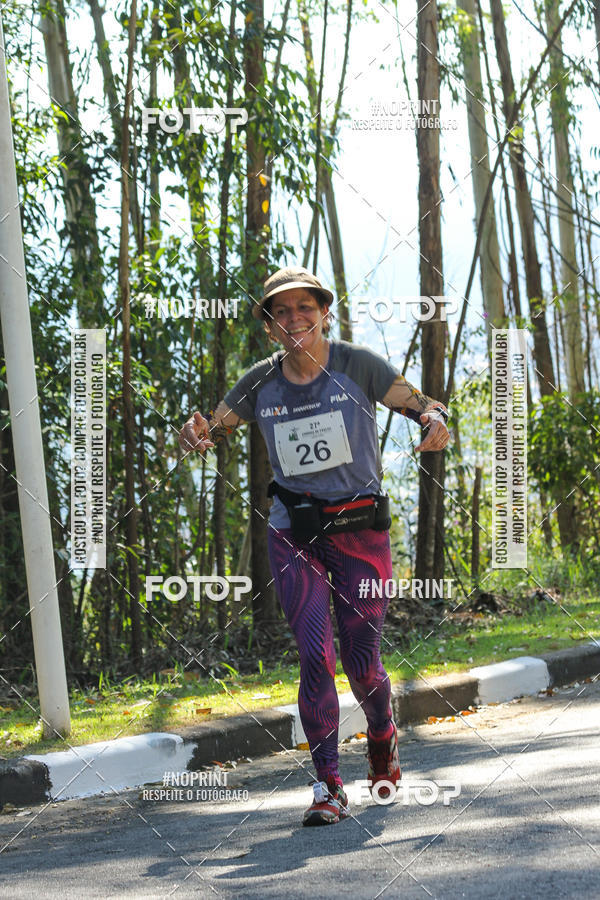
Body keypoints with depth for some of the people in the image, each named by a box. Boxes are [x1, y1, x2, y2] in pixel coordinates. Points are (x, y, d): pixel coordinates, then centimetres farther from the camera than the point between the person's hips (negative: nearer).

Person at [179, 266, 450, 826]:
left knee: (361, 663, 2)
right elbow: (210, 429, 10)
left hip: (360, 528, -1)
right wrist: (196, 435, -15)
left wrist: (436, 423, -30)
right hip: (293, 533, 1)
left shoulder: (356, 366, -5)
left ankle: (382, 732, 37)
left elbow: (423, 405, -6)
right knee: (315, 654, -12)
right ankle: (328, 785, -5)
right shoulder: (261, 383, 2)